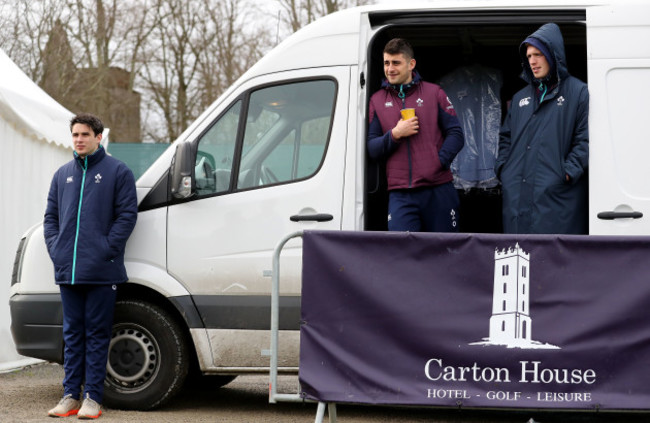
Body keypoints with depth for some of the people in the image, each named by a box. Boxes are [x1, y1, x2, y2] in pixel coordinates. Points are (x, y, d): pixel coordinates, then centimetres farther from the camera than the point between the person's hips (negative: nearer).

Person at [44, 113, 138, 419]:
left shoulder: (117, 172, 1)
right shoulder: (62, 174, 17)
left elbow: (127, 215, -5)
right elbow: (51, 216, 19)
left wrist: (106, 250, -12)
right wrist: (55, 249, 4)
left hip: (101, 272, -5)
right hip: (67, 270, 5)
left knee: (97, 333, -1)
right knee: (72, 333, 9)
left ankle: (93, 397, 2)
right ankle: (70, 395, 13)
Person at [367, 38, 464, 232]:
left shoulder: (433, 92, 9)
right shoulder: (377, 100, 12)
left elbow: (455, 134, 5)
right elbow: (372, 149, 8)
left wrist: (440, 161, -11)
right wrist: (395, 135, -9)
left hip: (439, 191, 0)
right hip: (400, 195, 0)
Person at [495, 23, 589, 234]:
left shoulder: (578, 92, 0)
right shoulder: (521, 97, 20)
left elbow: (585, 139, -6)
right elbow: (506, 137, 25)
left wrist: (568, 172, -15)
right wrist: (502, 166, 10)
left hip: (555, 196, -6)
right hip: (517, 195, 6)